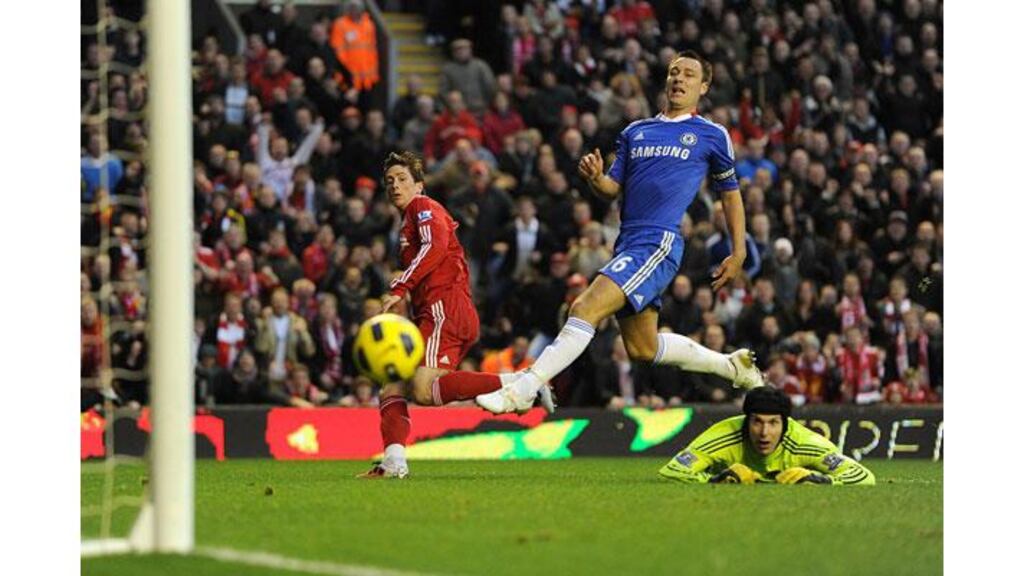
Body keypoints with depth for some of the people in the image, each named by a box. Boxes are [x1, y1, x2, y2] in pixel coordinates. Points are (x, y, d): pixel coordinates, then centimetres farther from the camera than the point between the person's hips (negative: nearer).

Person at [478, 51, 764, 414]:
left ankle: (522, 389, -26)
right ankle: (731, 366, 33)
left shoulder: (712, 135, 7)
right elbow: (613, 189, 17)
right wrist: (596, 178, -6)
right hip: (628, 245, 7)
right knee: (643, 350, 13)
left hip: (659, 244, -7)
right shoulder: (635, 132, 20)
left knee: (585, 309, -21)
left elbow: (730, 193, 15)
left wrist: (738, 254, 10)